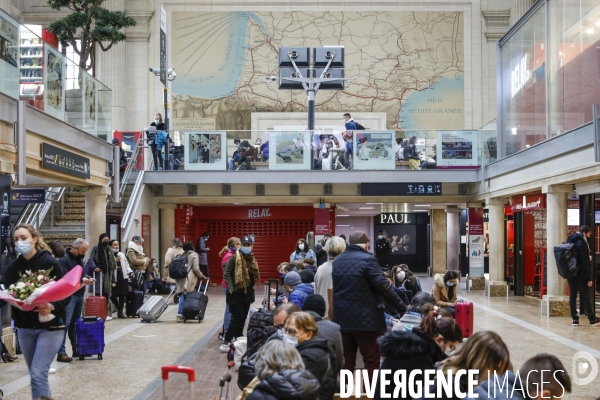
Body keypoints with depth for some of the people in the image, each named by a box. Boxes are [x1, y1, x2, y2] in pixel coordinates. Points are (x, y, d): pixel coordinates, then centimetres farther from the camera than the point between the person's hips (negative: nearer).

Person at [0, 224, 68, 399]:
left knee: (38, 374, -12)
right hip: (24, 327, 5)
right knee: (35, 375, 14)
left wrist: (52, 307, -28)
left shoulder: (50, 263, -11)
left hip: (50, 326, -5)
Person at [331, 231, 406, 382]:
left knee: (347, 360, 13)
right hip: (364, 318, -7)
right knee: (371, 360, 2)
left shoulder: (337, 261, 10)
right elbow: (384, 287, -14)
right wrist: (402, 307, -6)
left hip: (341, 318, 7)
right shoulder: (367, 259, -11)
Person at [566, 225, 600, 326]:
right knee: (585, 295, 0)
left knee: (572, 295, 5)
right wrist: (589, 278, -15)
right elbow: (585, 262, -17)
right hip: (580, 274, -7)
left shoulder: (570, 241, 12)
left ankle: (575, 319, 5)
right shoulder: (581, 243, -14)